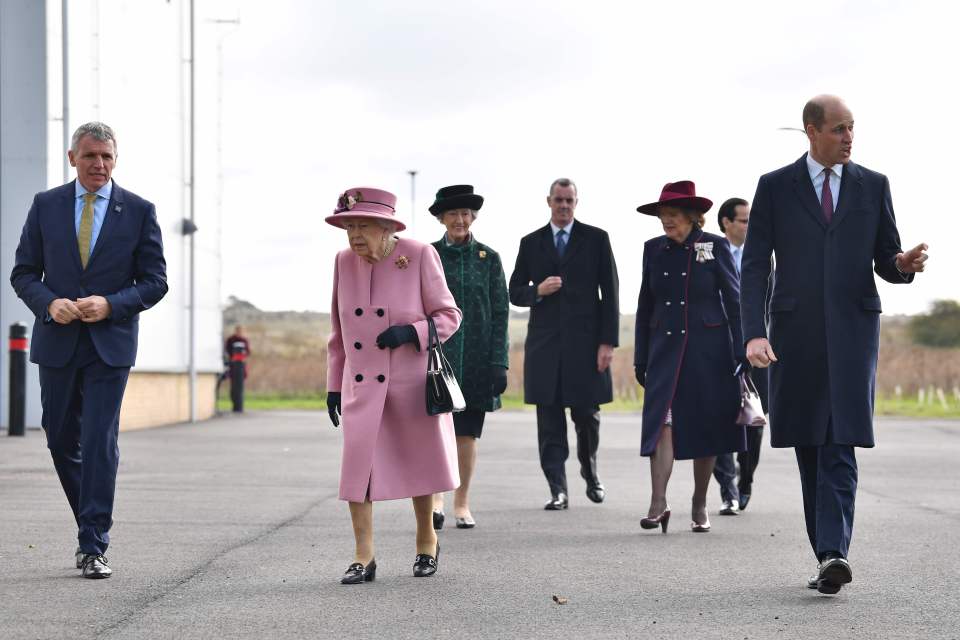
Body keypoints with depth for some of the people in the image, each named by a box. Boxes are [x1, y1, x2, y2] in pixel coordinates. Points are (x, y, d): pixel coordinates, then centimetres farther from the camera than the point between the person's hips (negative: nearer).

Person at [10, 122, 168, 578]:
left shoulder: (138, 211, 0)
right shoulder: (46, 206, 5)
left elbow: (154, 282, 0)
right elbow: (24, 272, 6)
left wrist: (110, 304, -16)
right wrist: (49, 304, -14)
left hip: (110, 343, -3)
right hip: (57, 341, 3)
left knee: (100, 443, -8)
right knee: (61, 441, 11)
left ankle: (94, 547, -6)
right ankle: (95, 526, 30)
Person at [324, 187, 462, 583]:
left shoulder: (419, 256, -11)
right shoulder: (344, 262, 1)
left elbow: (448, 316, -6)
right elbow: (339, 331, 10)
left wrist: (410, 332, -24)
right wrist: (334, 384, 10)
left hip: (413, 384, -3)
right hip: (361, 386, 3)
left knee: (419, 462, 10)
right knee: (357, 464, -8)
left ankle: (427, 541, 31)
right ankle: (363, 558, -2)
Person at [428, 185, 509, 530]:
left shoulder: (489, 258, 6)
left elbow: (500, 313, 4)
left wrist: (499, 363, -3)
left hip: (476, 358, 1)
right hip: (436, 353, -1)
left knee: (467, 434, 5)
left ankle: (462, 504, 16)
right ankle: (435, 501, -18)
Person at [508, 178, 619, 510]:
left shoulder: (596, 239, 5)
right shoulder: (531, 243, 11)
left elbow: (609, 292, 2)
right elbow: (515, 292, 14)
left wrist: (608, 341, -5)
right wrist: (538, 291, -9)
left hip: (585, 341, -1)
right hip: (545, 342, 1)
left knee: (587, 415, 3)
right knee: (550, 422, -2)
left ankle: (590, 475, 29)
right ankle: (558, 491, 0)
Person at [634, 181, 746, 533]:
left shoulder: (715, 246, -2)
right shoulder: (654, 249, 7)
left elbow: (734, 301, -1)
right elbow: (645, 306, 12)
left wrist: (740, 353, -6)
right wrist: (641, 358, 10)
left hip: (708, 349, -2)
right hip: (666, 349, 2)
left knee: (705, 428, 5)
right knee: (662, 422, -12)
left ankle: (700, 507, 17)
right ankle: (658, 504, -18)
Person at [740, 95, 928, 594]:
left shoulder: (873, 186, 10)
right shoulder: (775, 187, 5)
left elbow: (885, 261, 13)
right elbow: (754, 266, 0)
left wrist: (904, 265, -13)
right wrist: (754, 332, -12)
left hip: (853, 328, 0)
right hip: (795, 329, 1)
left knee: (840, 446, -12)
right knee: (809, 448, 5)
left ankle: (833, 553, -21)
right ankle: (827, 556, 13)